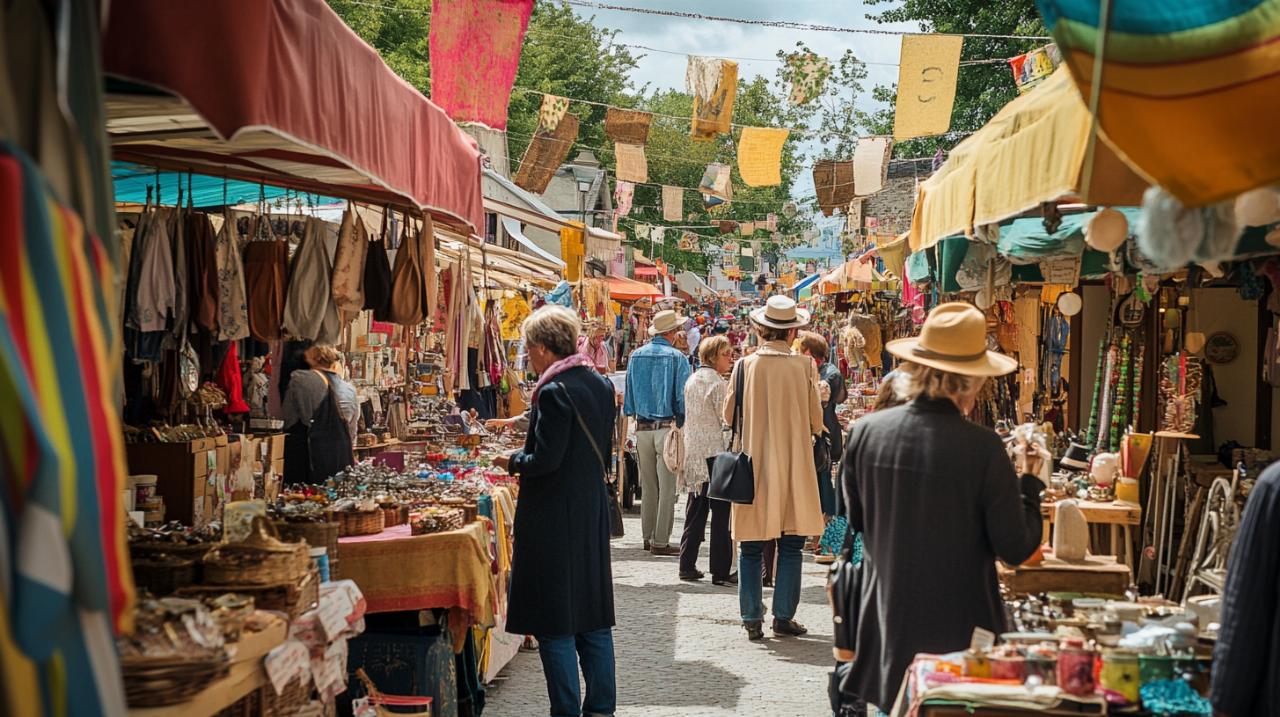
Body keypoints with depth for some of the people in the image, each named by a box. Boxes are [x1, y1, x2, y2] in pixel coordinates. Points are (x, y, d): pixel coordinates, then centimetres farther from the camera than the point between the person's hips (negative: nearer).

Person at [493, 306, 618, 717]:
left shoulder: (554, 393, -18)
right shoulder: (600, 385, 8)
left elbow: (546, 459, -21)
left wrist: (513, 463, 0)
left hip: (554, 520, -8)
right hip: (592, 514, 8)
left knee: (554, 623, 1)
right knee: (593, 619, 14)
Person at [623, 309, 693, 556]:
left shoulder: (636, 356, 7)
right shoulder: (676, 357, -8)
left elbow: (629, 394, 11)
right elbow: (683, 396, -9)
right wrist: (682, 424, 0)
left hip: (642, 427, 5)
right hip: (667, 426, -5)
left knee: (648, 486, 14)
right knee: (667, 487, -1)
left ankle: (648, 537, 20)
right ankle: (660, 541, -1)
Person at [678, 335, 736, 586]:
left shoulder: (692, 380, 12)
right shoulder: (718, 382, -11)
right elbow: (727, 420, -13)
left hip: (693, 452, 8)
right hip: (715, 450, -8)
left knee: (695, 512, 13)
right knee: (721, 513, -2)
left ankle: (687, 566, 14)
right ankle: (721, 571, -1)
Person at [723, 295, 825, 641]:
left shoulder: (745, 366, -7)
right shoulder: (804, 367, -7)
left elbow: (728, 415, 4)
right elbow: (817, 422, -1)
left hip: (753, 467, 1)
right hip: (794, 468, 0)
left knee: (751, 548, 9)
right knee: (791, 547, 10)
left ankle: (752, 620, 10)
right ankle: (783, 617, 11)